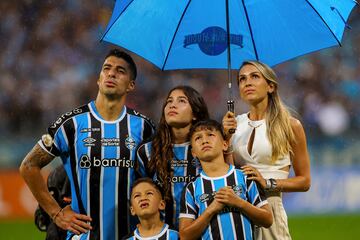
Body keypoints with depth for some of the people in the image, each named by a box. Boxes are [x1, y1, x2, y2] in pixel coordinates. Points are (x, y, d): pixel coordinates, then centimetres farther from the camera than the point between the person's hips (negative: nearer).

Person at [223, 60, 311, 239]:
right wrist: (226, 138, -7)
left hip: (269, 207, -3)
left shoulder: (290, 125, -1)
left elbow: (304, 181, 1)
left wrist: (268, 183, -12)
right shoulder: (235, 124, 8)